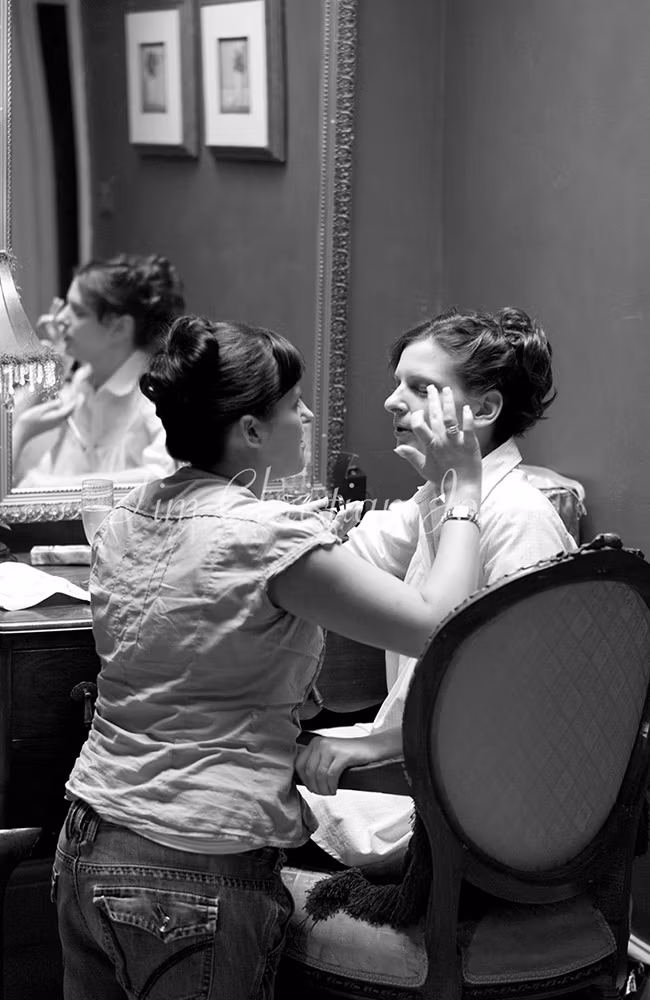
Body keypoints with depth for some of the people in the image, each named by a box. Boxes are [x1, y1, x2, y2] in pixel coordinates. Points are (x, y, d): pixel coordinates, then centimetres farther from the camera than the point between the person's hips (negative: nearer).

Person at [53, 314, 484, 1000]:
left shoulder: (124, 518, 5)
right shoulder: (273, 537, -18)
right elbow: (436, 626, -17)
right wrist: (465, 486, -6)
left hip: (87, 848, 8)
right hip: (198, 879, -7)